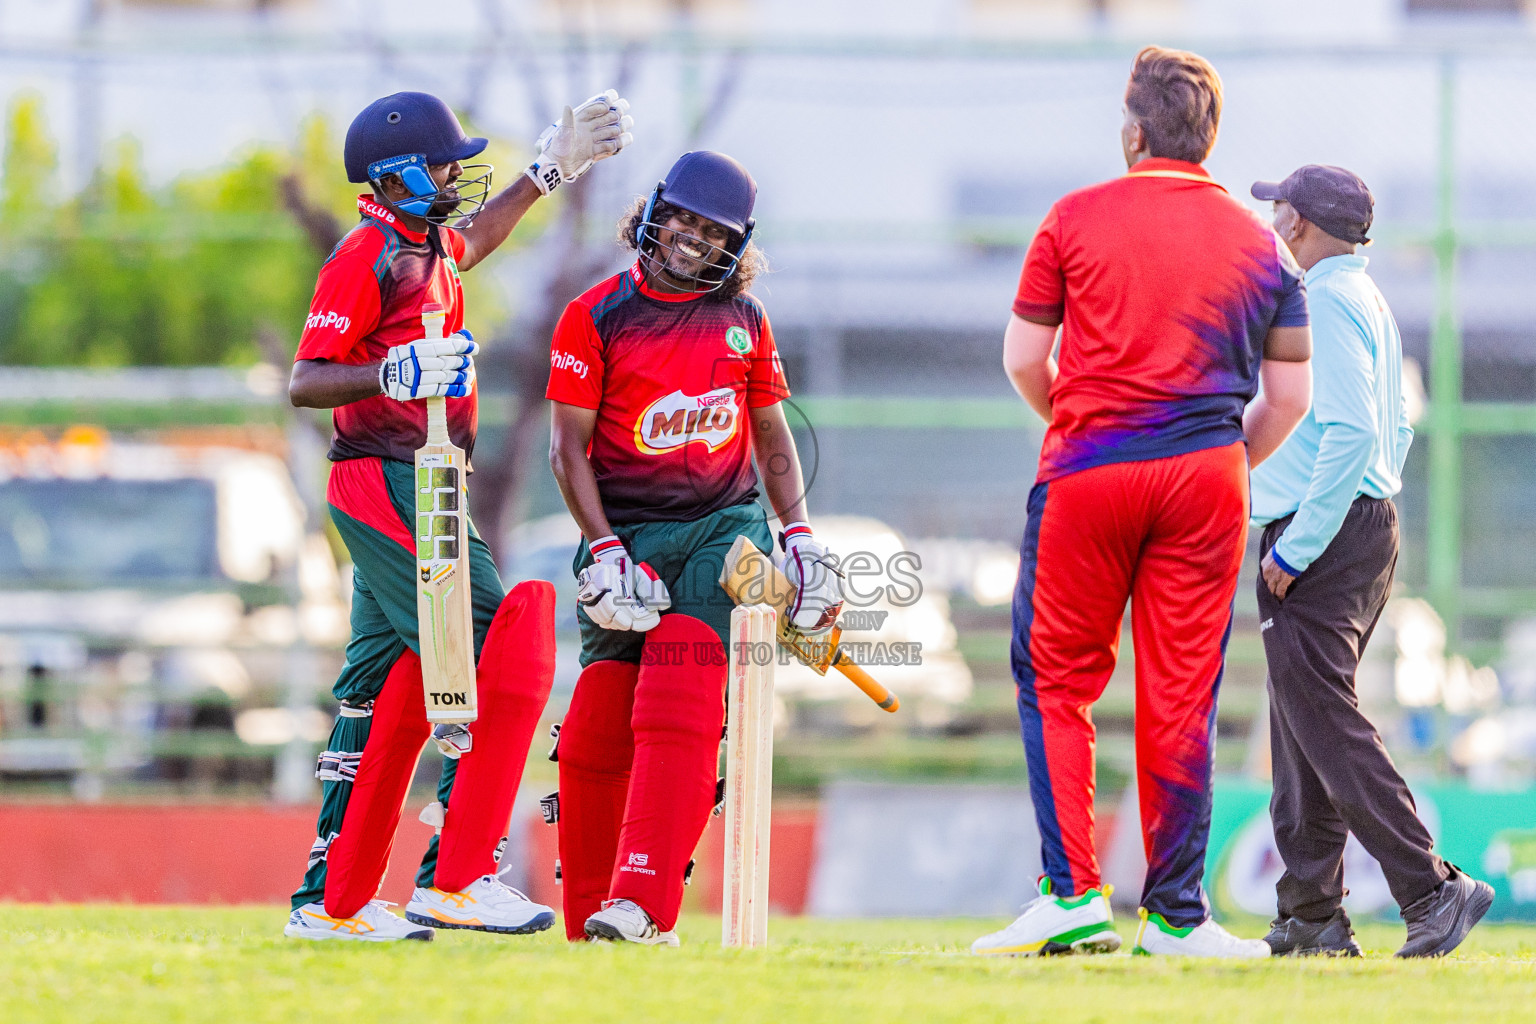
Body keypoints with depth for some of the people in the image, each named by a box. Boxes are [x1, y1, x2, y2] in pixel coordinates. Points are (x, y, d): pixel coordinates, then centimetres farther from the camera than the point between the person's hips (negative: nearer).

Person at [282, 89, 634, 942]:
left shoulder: (424, 243, 16)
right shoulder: (368, 257, -13)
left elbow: (473, 239, 42)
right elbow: (305, 382, -18)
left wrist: (549, 171, 39)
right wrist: (396, 374, -34)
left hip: (408, 488, 10)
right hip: (390, 484, -10)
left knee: (391, 691, 12)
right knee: (496, 656, -15)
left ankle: (333, 900, 15)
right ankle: (454, 879, -18)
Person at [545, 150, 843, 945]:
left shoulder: (744, 320, 9)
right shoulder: (596, 317, 0)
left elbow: (772, 438, 19)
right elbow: (569, 447, -2)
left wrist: (800, 538, 9)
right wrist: (604, 550, -11)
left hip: (723, 525, 1)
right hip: (628, 530, -1)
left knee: (677, 711, -18)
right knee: (598, 730, -5)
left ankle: (643, 903, -26)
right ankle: (588, 916, 9)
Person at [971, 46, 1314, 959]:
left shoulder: (1077, 219, 1)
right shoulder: (1258, 242, 7)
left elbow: (1024, 358, 5)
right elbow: (1291, 395, 7)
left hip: (1087, 472, -2)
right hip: (1206, 481, 2)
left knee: (1056, 681, 6)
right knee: (1181, 699, 4)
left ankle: (1073, 893, -4)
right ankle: (1176, 913, 6)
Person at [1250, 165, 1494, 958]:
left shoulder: (1325, 302, -14)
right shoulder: (1365, 299, 18)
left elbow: (1353, 436, -24)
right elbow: (1396, 431, 23)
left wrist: (1295, 549, -22)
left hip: (1319, 543, -11)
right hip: (1365, 528, 11)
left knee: (1325, 725, -13)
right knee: (1303, 733, 12)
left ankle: (1430, 890, -18)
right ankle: (1310, 917, 13)